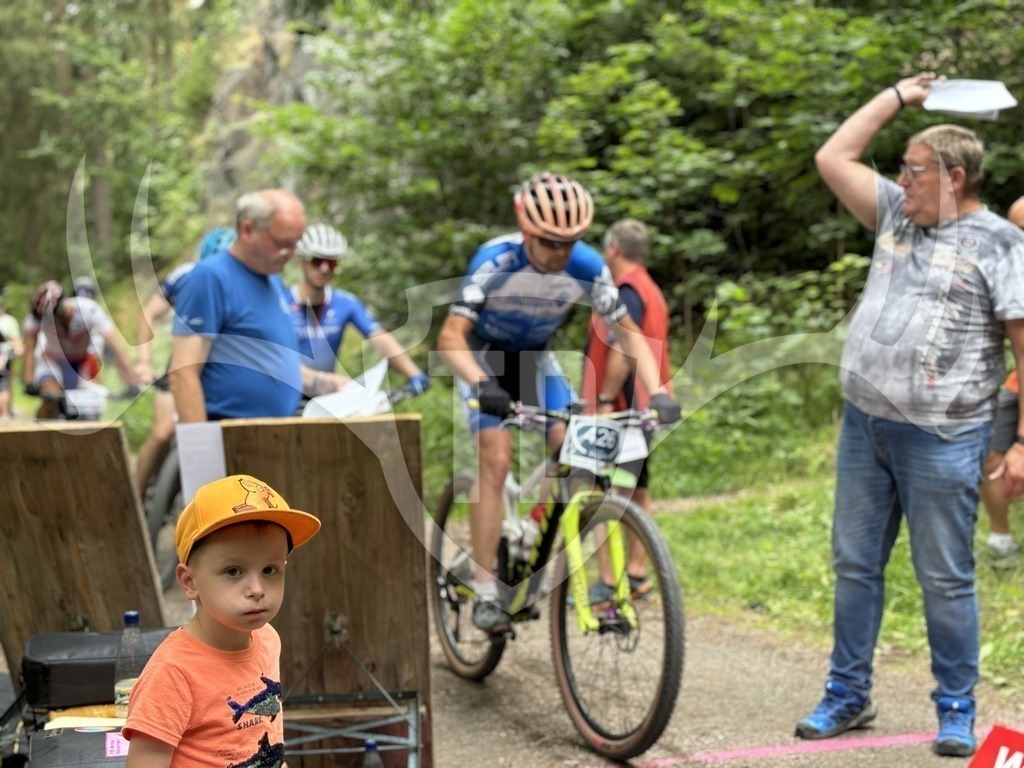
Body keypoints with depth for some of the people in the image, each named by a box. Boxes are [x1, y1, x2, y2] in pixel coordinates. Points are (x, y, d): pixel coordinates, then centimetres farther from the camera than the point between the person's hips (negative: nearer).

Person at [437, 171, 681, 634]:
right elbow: (450, 338, -38)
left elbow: (628, 331, -14)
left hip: (535, 358, 4)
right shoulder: (496, 260, -32)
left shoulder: (586, 265, -22)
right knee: (496, 459, -20)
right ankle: (485, 592, -16)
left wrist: (656, 392, -29)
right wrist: (483, 386, -56)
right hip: (483, 357, -3)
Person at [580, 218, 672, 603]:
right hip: (645, 408, 11)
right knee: (636, 492, 15)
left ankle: (608, 584, -13)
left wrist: (605, 399, -23)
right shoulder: (651, 290, 19)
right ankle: (636, 573, 21)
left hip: (622, 408, -11)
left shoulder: (627, 291, -14)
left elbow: (623, 351, -25)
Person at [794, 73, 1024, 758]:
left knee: (945, 579, 2)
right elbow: (833, 158, 16)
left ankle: (957, 711, 15)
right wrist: (900, 95, 16)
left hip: (941, 438, -6)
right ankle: (848, 695, 24)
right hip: (863, 424, 6)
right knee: (855, 565, 12)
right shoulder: (898, 215, 11)